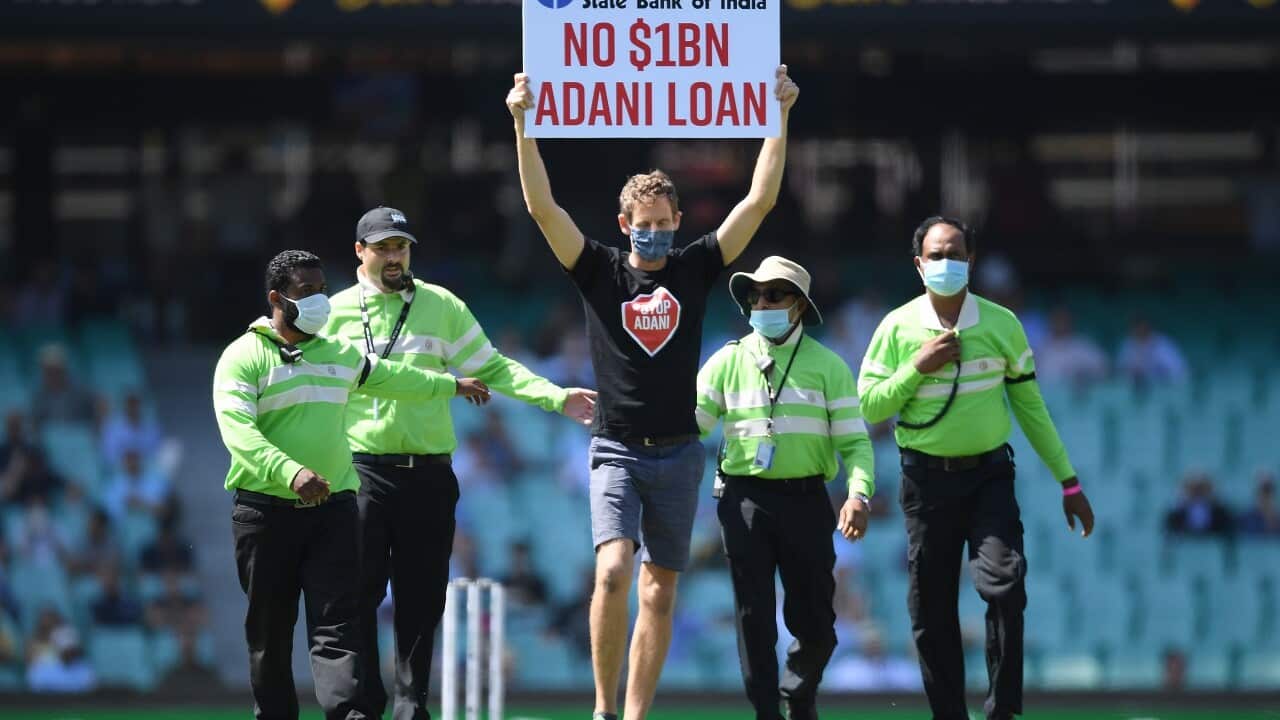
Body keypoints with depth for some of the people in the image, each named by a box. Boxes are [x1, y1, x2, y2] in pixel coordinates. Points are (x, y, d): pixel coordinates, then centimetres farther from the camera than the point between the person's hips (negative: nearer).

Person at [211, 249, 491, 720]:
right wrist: (291, 471, -34)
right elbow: (237, 430, -19)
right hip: (266, 511, -3)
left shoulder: (340, 356, 15)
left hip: (333, 508, 3)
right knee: (270, 633, 4)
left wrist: (449, 385, 49)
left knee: (337, 628, -11)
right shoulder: (243, 358, -4)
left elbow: (390, 377, 36)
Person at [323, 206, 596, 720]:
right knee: (358, 592, -6)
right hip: (362, 469, -1)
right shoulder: (336, 312, 6)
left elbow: (491, 369, 9)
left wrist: (555, 397, -3)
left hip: (428, 470, 1)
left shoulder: (442, 306, 8)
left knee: (422, 597, 4)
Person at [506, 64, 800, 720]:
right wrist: (522, 126, -17)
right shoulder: (600, 271, 1)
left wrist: (779, 117, -5)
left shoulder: (695, 268, 5)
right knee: (613, 572, -20)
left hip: (679, 452, 2)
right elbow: (542, 206, -7)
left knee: (659, 592, 3)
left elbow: (760, 200, 2)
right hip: (616, 447, -2)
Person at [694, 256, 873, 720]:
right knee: (754, 616, -3)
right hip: (745, 500, 0)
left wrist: (859, 494, -17)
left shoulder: (827, 366, 4)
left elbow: (853, 441, 0)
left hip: (805, 501, 0)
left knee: (815, 625, 2)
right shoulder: (729, 361, 7)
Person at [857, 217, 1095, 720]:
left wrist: (1068, 482, 7)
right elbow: (869, 406, -3)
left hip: (989, 474, 0)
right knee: (932, 611, 3)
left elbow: (1030, 407, 8)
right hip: (927, 479, 0)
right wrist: (918, 367, -16)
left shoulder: (1001, 325, 2)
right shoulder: (898, 328, -1)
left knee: (1004, 583, -18)